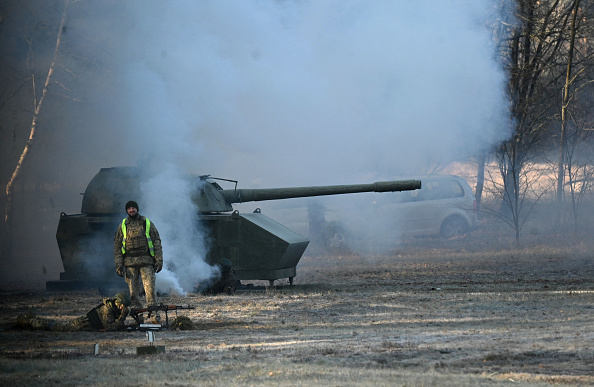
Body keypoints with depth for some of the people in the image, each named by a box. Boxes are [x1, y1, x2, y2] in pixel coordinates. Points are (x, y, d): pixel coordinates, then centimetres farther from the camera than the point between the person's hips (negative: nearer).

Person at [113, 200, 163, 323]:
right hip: (130, 263, 2)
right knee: (133, 291, 1)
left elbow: (157, 242, 9)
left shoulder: (147, 224, 9)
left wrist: (159, 260, 0)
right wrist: (118, 265, 3)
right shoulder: (123, 226, 11)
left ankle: (155, 316, -11)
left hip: (146, 262, -2)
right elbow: (117, 246, 12)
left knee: (150, 288, -10)